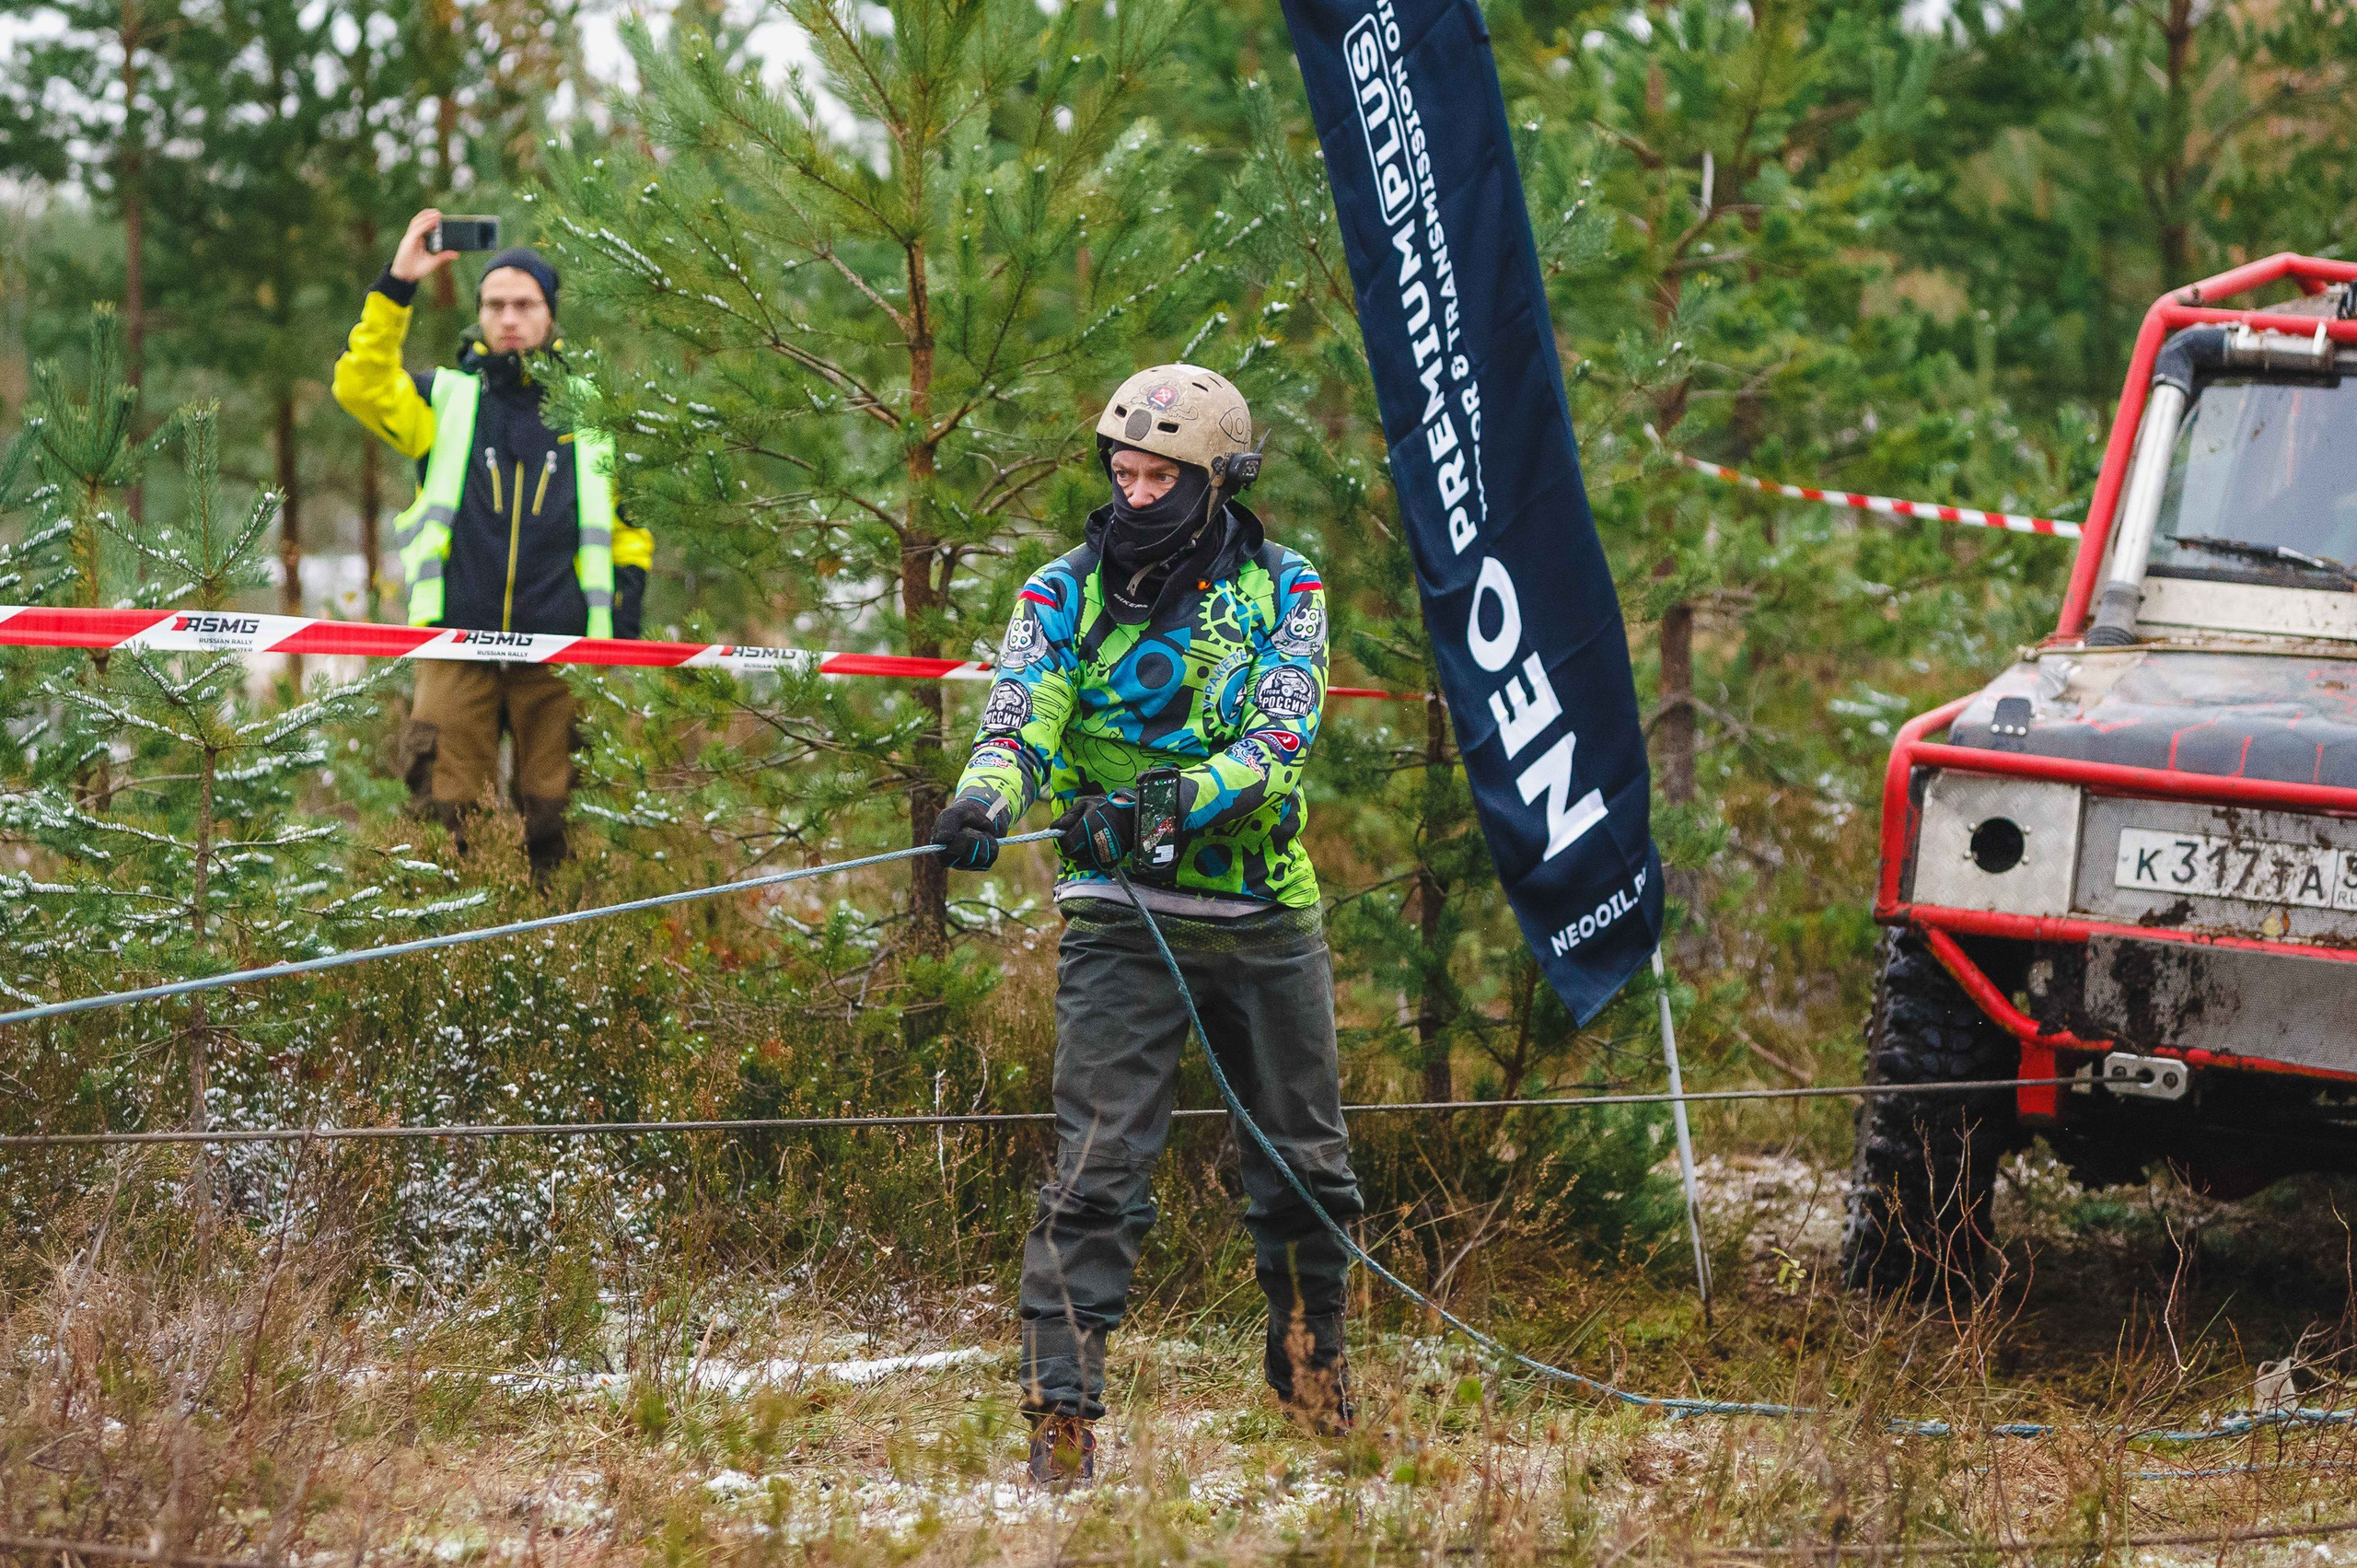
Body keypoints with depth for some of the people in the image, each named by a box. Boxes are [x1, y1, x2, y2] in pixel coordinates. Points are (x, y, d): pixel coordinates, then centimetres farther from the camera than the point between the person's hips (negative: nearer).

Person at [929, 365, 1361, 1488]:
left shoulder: (1280, 590, 2)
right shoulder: (1066, 592, 2)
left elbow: (1279, 741, -12)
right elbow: (1022, 718, -13)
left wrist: (1170, 802, -31)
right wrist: (986, 798, -36)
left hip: (1267, 920, 2)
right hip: (1120, 919, -2)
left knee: (1305, 1168, 14)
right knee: (1096, 1172, -13)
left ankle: (1311, 1373, 36)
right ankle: (1059, 1411, -12)